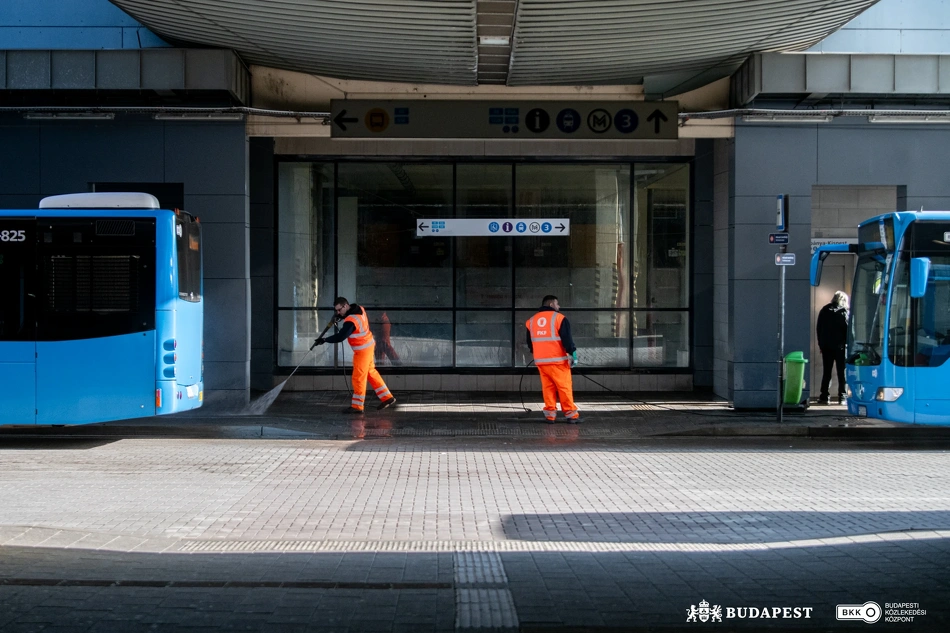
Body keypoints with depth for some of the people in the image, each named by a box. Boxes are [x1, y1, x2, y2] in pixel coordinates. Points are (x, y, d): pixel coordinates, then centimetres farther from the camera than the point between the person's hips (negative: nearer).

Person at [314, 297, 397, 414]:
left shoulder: (351, 321, -29)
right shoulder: (359, 309, -2)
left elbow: (340, 337, -31)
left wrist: (324, 340, -21)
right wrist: (342, 316, 3)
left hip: (362, 350, -10)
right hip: (369, 345, 10)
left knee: (358, 378, 0)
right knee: (371, 372, 19)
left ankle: (357, 406, 10)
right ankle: (387, 397, 25)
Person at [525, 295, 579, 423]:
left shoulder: (532, 321, 12)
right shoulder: (559, 318, -6)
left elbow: (530, 342, 20)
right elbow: (567, 339, -11)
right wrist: (572, 354, -7)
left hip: (540, 361, 5)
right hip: (558, 360, -5)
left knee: (547, 388, 9)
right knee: (564, 387, -1)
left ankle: (550, 415, 6)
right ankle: (571, 414, 0)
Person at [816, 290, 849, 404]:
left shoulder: (824, 311, 6)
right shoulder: (844, 312, -5)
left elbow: (818, 329, 8)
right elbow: (847, 329, -9)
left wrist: (821, 344, 12)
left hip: (826, 347, 3)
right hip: (840, 347, -3)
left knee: (826, 372, 7)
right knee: (841, 372, 4)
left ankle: (824, 397, 3)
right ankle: (842, 397, 1)